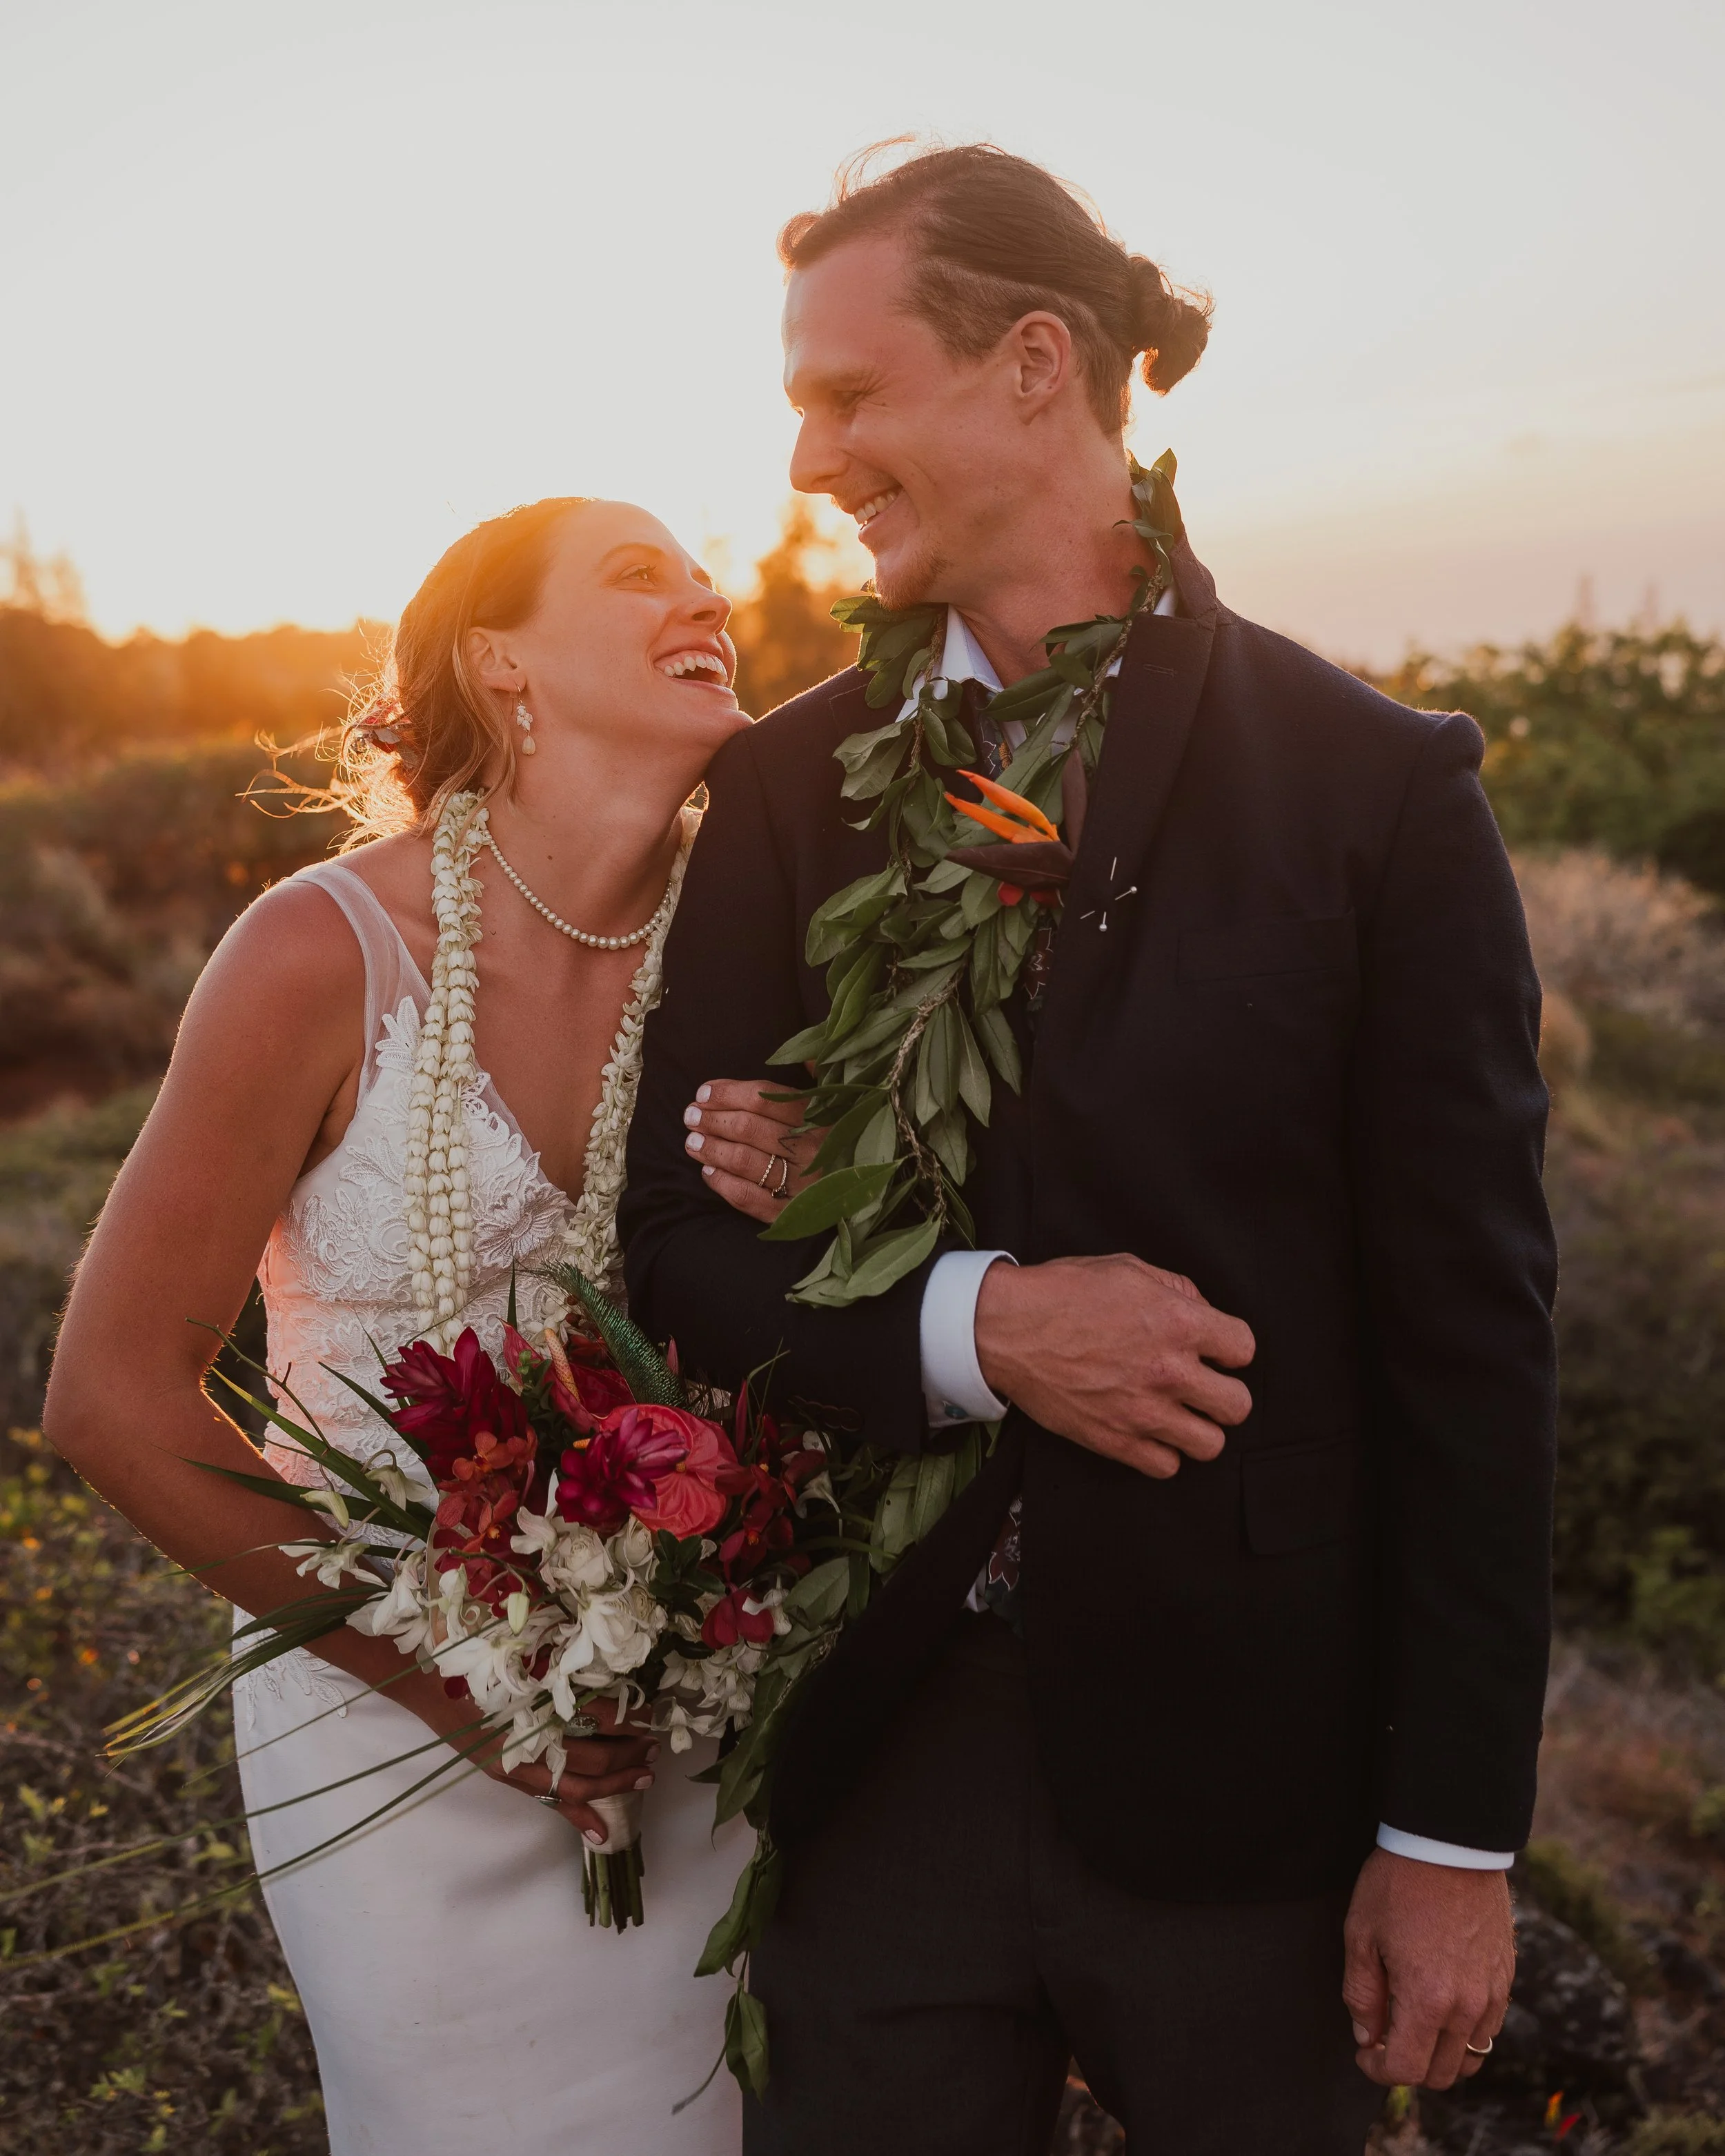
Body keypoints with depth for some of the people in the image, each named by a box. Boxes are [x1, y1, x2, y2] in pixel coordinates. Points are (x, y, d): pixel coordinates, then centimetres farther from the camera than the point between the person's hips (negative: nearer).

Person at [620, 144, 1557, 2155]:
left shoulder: (1375, 784, -8)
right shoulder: (784, 785, 2)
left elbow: (1471, 1335, -7)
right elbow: (674, 1230, 1)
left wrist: (1455, 1836, -6)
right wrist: (966, 1322, -18)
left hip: (1239, 1765, -2)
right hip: (882, 1752, 3)